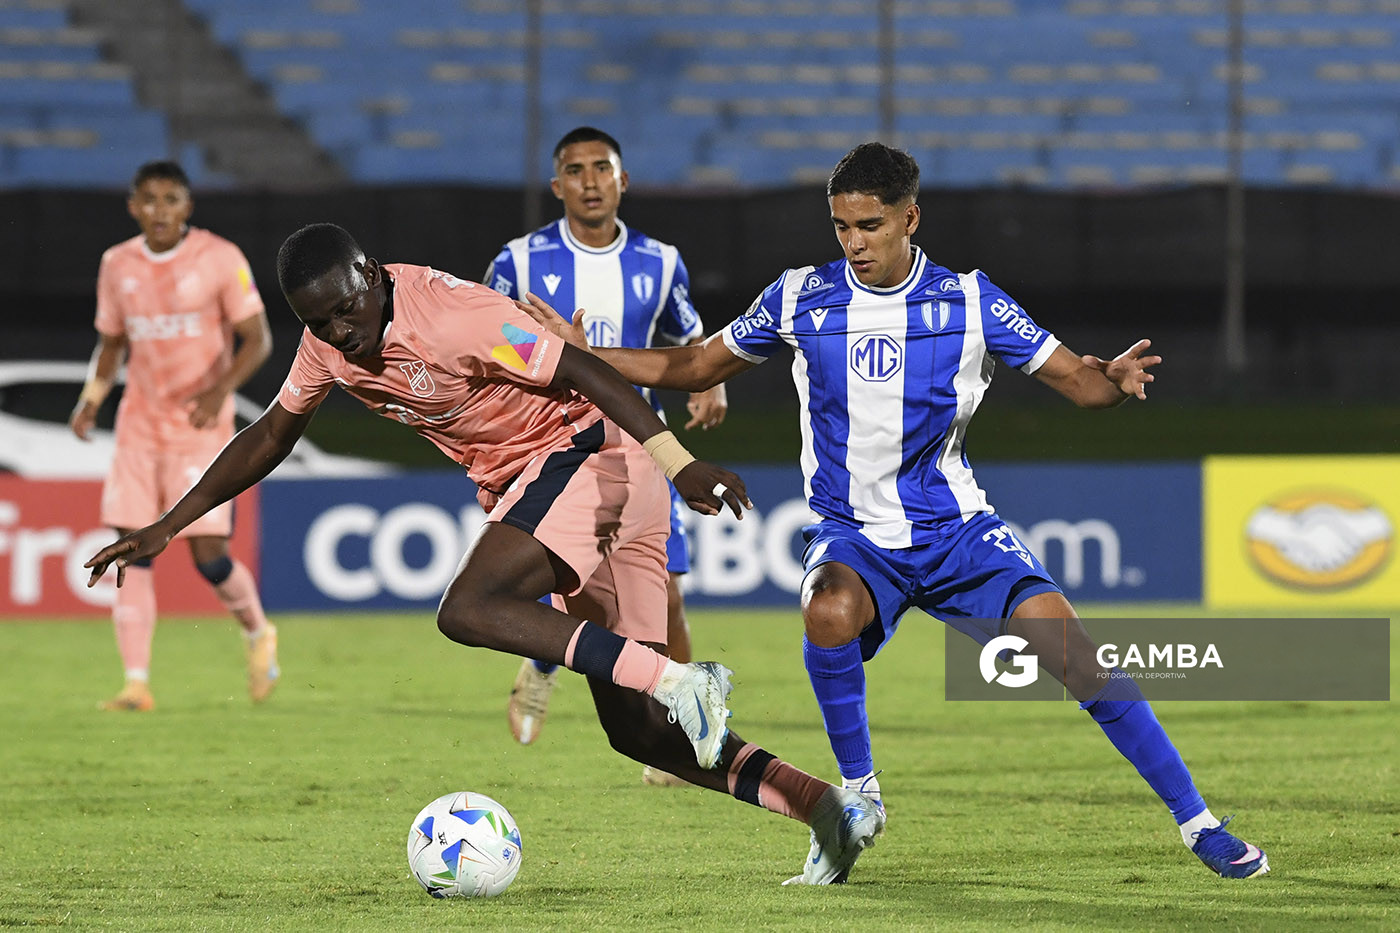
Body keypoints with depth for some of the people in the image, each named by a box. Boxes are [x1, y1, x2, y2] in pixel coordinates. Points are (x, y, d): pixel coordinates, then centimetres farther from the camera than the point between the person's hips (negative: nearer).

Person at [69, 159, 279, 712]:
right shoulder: (117, 265, 6)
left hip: (202, 425, -4)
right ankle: (137, 683, -5)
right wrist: (92, 397, 0)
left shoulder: (219, 258, -6)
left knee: (208, 554, -9)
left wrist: (220, 389, -23)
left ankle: (259, 635, 20)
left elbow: (257, 339, -6)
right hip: (139, 426, 4)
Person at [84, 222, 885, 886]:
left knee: (467, 611, -24)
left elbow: (586, 374, -24)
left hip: (587, 450, -9)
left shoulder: (454, 316, -22)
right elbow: (272, 436, 16)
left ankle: (679, 682, -29)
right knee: (634, 728, 2)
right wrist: (166, 528, 14)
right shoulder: (330, 344, 3)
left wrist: (679, 462, -34)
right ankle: (830, 807, -1)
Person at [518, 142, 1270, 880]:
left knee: (1073, 653, -17)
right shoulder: (799, 299, -1)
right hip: (852, 537, 0)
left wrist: (1115, 379, -26)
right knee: (831, 613, -36)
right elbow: (695, 367, 12)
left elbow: (1075, 380, -3)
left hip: (956, 531, 0)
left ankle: (1197, 823, -4)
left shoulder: (969, 302, -4)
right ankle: (858, 792, -12)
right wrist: (583, 356, 1)